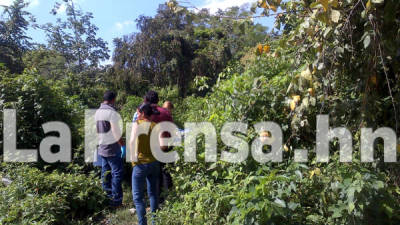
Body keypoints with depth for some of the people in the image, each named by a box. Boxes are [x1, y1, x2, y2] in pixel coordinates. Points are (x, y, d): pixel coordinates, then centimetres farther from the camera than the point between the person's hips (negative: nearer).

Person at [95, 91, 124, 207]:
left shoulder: (98, 111, 10)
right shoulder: (111, 112, -16)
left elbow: (98, 130, 15)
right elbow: (116, 132, -18)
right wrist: (123, 145, -8)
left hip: (102, 147, 9)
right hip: (112, 148, -8)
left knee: (105, 172, 15)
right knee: (117, 172, -2)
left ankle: (107, 196, 26)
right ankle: (116, 199, 2)